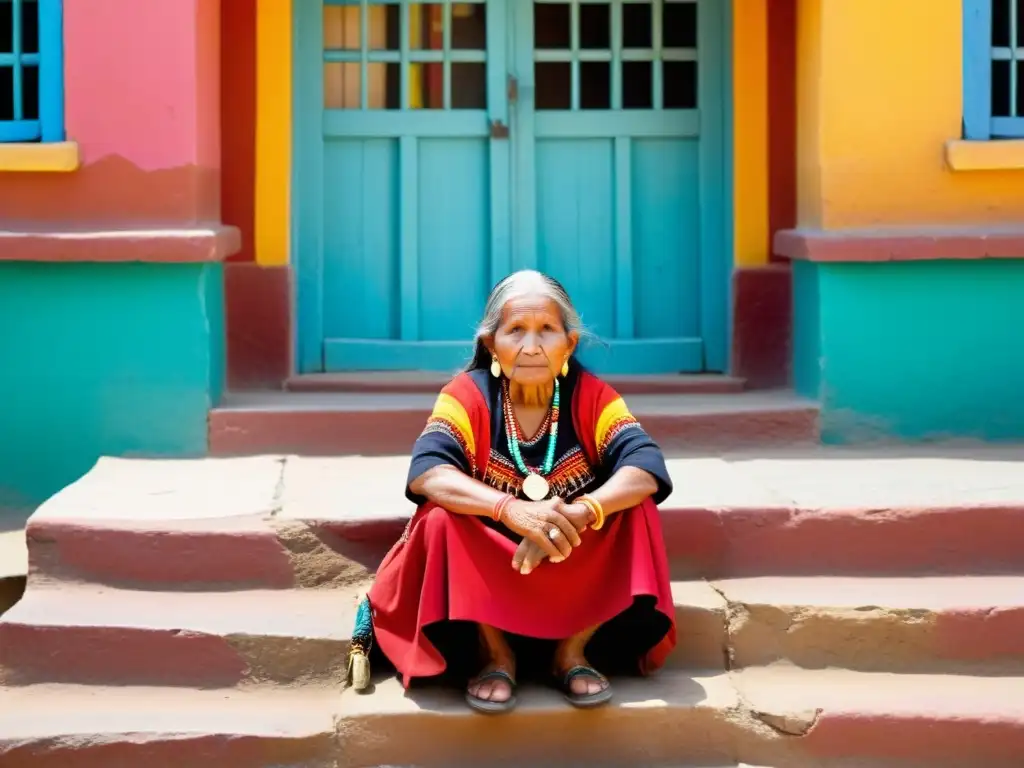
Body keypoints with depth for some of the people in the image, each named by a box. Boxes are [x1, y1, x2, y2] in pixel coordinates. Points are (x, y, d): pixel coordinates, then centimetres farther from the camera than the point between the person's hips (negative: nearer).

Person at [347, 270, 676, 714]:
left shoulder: (591, 395, -10)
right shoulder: (467, 394, -13)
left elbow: (645, 469, -24)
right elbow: (425, 473, -29)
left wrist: (577, 515, -43)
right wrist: (510, 508, -46)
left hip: (575, 569, 1)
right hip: (488, 570, -1)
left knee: (635, 509, -23)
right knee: (442, 519, -29)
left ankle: (573, 651, -11)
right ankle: (495, 653, -12)